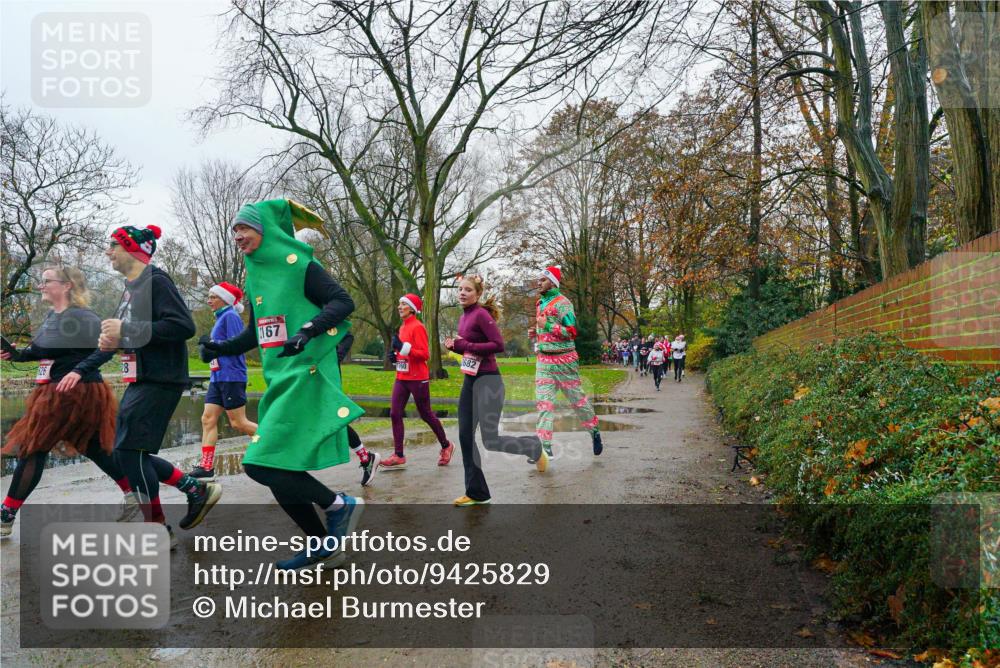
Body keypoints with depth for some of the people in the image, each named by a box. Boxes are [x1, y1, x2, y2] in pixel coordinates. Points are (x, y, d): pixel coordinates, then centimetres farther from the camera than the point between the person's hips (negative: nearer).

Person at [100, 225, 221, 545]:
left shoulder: (156, 281, -11)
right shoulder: (130, 288, 16)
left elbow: (183, 326, -23)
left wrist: (126, 331, -20)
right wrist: (114, 340, 3)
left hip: (159, 381, -10)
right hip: (139, 381, 10)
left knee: (129, 452, -8)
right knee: (127, 453, 10)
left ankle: (158, 530, 6)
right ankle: (197, 490, 19)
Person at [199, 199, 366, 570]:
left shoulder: (298, 265, -6)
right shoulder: (255, 276, 15)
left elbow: (343, 302, -14)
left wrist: (309, 330, -28)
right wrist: (223, 348, 9)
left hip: (307, 375, -8)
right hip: (280, 380, 8)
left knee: (261, 464, -15)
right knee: (277, 470, 7)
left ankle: (338, 504, 1)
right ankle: (322, 544, 21)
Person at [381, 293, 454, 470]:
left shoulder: (417, 327, -12)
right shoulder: (403, 327, 13)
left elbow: (425, 354, -18)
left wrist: (403, 347, -25)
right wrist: (396, 352, 6)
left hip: (417, 379, -8)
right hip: (401, 378, 8)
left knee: (426, 414, 4)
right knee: (395, 414, -1)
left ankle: (446, 446, 24)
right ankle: (399, 456, 2)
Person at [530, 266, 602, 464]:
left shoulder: (562, 303, -11)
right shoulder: (540, 303, 13)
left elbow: (572, 332, -17)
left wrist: (547, 326, -22)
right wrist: (535, 331, 9)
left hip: (563, 359, -6)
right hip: (543, 360, 7)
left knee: (577, 398, 7)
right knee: (543, 402, -3)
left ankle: (594, 431, 29)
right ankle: (544, 446, -4)